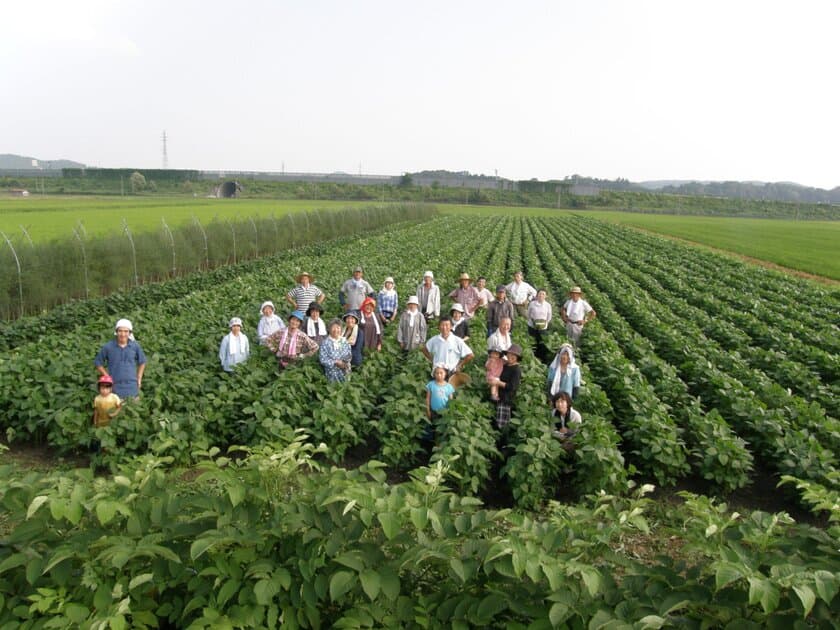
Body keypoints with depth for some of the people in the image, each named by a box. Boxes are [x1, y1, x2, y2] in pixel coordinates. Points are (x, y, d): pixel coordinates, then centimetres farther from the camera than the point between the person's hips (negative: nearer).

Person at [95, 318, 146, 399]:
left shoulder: (135, 346, -2)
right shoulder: (108, 347, -7)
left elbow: (142, 362, 14)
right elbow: (98, 363, 6)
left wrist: (139, 379, 8)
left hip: (132, 388, 2)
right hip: (115, 388, -2)